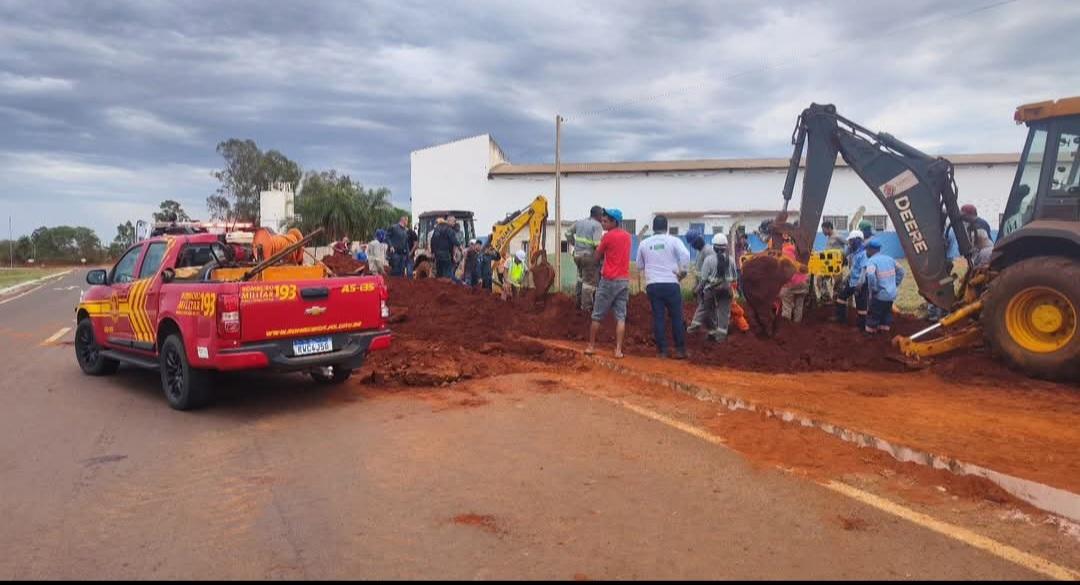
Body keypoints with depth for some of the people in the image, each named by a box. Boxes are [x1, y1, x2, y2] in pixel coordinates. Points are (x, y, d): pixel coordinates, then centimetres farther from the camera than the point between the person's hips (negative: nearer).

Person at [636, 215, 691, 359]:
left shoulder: (644, 243, 8)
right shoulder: (673, 241, -2)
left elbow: (639, 266, 15)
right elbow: (685, 255, -16)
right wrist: (683, 271, -4)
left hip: (652, 285, 2)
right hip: (671, 283, -2)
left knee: (658, 317, 6)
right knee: (676, 317, 6)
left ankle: (662, 350, 6)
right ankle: (680, 350, 9)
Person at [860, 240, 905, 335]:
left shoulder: (872, 260, -15)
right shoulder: (889, 258, 9)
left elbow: (870, 276, -33)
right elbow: (900, 270, 19)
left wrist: (873, 290, -20)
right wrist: (895, 284, 18)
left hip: (879, 295, -7)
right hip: (892, 294, 7)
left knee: (873, 315, 6)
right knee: (887, 313, 20)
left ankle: (870, 332, 14)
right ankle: (884, 330, 27)